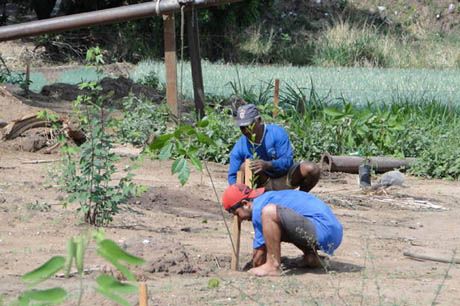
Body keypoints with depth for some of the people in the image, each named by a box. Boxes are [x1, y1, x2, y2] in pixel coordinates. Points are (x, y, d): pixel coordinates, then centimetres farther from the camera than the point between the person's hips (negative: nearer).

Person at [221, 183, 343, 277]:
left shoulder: (259, 207, -6)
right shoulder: (271, 196, 22)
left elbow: (259, 252, 2)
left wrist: (256, 269, 21)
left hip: (323, 232, -10)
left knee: (269, 212, -22)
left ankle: (273, 266, -12)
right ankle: (312, 257, 16)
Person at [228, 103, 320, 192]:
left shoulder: (277, 133, -18)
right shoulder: (239, 147, -12)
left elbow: (287, 161, -25)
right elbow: (232, 176, -8)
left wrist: (267, 165, -44)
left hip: (285, 179, 0)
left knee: (312, 169, -26)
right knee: (245, 167, -28)